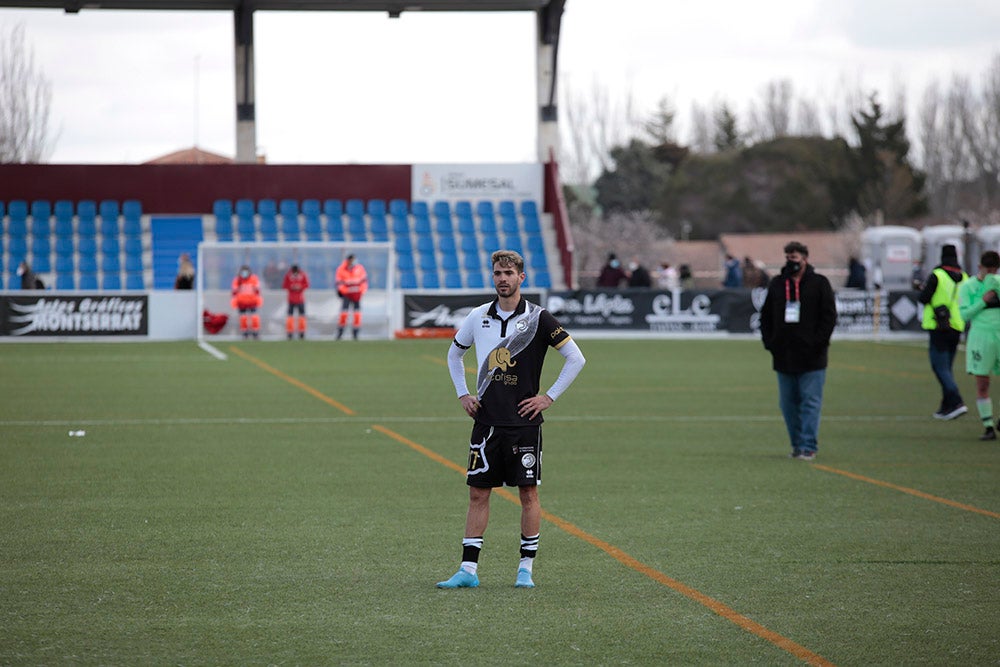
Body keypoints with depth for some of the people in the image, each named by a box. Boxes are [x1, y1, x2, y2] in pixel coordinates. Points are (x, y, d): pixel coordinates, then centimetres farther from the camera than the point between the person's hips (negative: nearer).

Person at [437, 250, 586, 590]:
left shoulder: (538, 318, -5)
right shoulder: (478, 316, 6)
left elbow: (576, 358, -3)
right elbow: (455, 352, 24)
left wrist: (549, 396, -5)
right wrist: (462, 393, 14)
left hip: (524, 421, -3)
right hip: (486, 420, 3)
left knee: (528, 493, -1)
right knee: (478, 493, 2)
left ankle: (526, 569, 7)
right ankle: (468, 570, 4)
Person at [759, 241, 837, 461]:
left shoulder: (819, 283, -1)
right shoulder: (777, 284, 11)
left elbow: (829, 316, -3)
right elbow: (765, 316, 16)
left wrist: (817, 343, -12)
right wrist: (769, 342, 4)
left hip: (811, 358, -5)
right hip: (783, 356, 5)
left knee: (810, 401, -6)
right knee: (788, 402, 7)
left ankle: (808, 447, -7)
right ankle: (798, 444, 17)